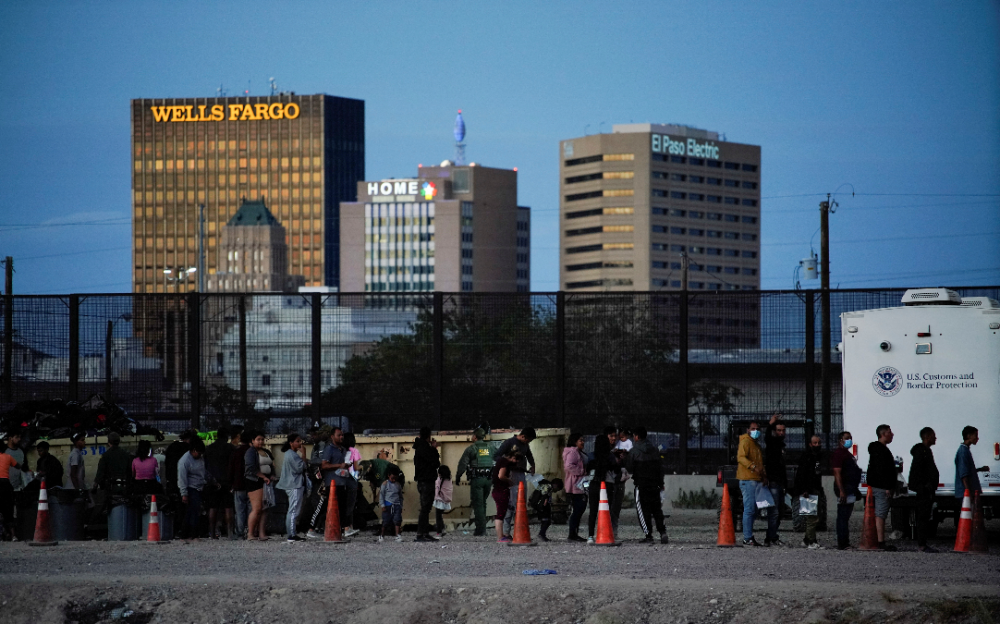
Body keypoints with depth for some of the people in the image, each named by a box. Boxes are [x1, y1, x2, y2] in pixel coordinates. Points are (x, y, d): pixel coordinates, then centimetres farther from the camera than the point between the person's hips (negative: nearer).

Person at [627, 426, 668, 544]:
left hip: (641, 484, -4)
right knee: (657, 509, 9)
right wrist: (661, 484, 15)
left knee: (643, 510, 2)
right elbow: (660, 468, 9)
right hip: (654, 484, 4)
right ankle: (662, 531, -8)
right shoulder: (655, 450, 6)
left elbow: (630, 469, -4)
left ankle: (648, 535, -4)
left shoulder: (633, 451, -7)